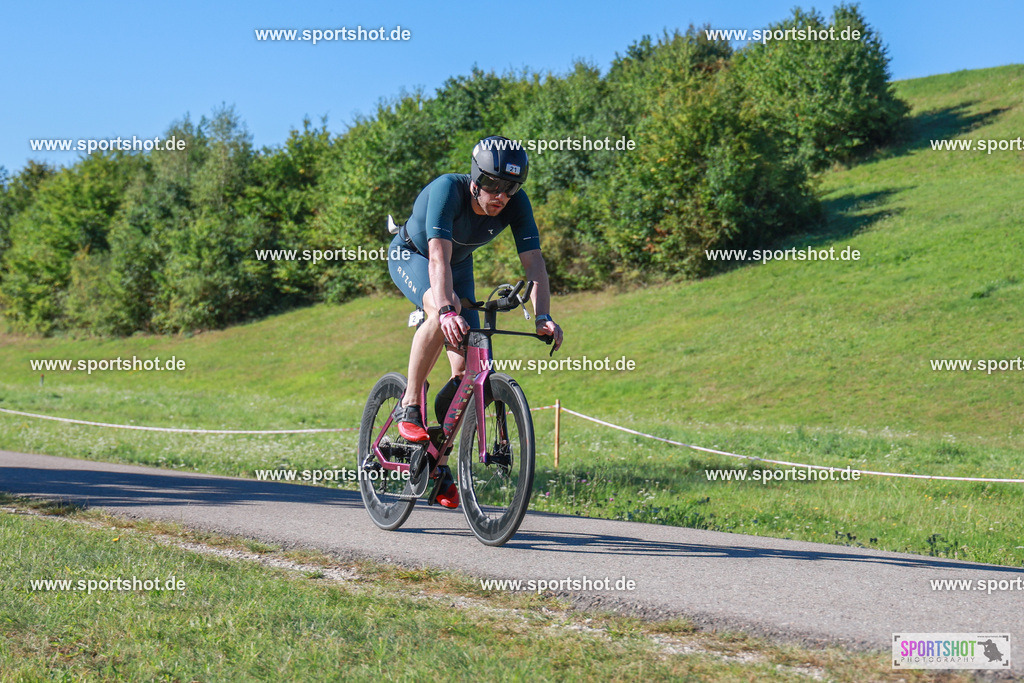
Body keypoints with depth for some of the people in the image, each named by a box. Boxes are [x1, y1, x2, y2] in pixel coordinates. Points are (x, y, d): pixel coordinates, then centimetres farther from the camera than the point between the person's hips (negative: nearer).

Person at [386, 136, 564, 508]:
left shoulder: (516, 204, -25)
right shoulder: (446, 190, -36)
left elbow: (534, 261, -30)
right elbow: (439, 258, -47)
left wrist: (543, 316, -45)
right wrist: (448, 310, -62)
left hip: (460, 265, 4)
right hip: (411, 255, -4)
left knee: (467, 368, -9)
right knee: (441, 313, -38)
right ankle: (409, 405, -21)